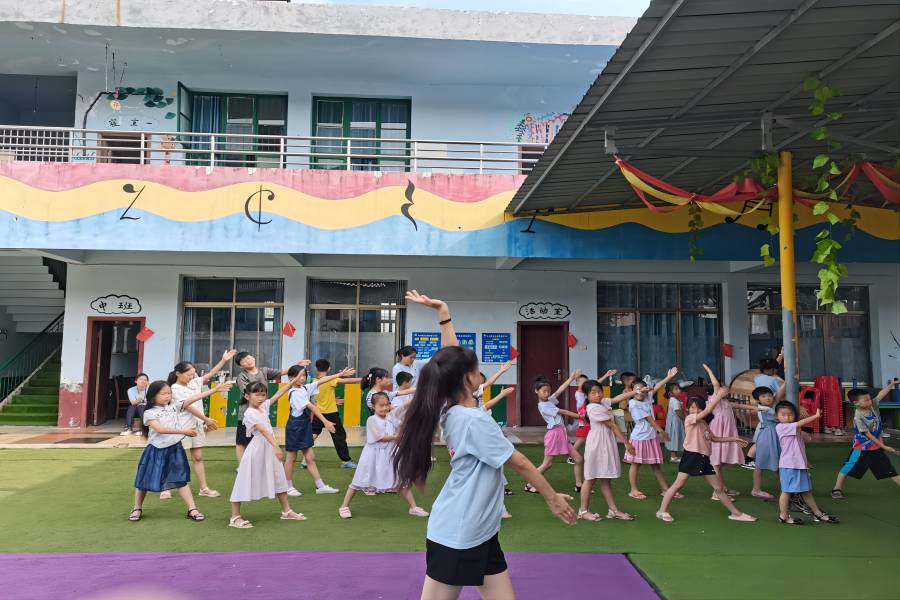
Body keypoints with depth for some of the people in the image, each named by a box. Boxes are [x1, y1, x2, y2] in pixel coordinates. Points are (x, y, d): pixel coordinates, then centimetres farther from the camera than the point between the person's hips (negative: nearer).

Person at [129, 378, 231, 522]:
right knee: (145, 479, 10)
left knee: (181, 479, 5)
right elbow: (160, 429, -23)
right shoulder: (149, 413, -10)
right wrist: (183, 431, -27)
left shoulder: (175, 405, 2)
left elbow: (194, 398, -4)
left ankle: (192, 509, 7)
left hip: (174, 449, 3)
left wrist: (215, 389, -10)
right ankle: (137, 509, 31)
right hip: (156, 450, -3)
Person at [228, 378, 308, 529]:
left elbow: (278, 394, 8)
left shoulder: (264, 406, 7)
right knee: (246, 482, 0)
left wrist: (294, 381, 2)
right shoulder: (250, 413, -16)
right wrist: (276, 446, -36)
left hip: (269, 449, 9)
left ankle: (287, 511, 26)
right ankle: (235, 517, 9)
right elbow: (263, 430, -27)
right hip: (257, 450, -8)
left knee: (279, 479, 14)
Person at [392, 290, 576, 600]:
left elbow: (451, 358, 11)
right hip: (456, 536, -9)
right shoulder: (474, 420, -20)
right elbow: (520, 463, -12)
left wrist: (443, 311, 13)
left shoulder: (451, 409, 4)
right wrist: (552, 497, -1)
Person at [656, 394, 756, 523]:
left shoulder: (704, 423, 16)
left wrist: (733, 439, 21)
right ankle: (662, 511, 3)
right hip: (691, 456, -7)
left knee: (719, 487, 13)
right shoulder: (690, 419, -9)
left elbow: (714, 438, 27)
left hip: (704, 458, 7)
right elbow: (708, 410, -21)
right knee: (678, 485, -5)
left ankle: (736, 513, 22)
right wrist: (719, 395, -16)